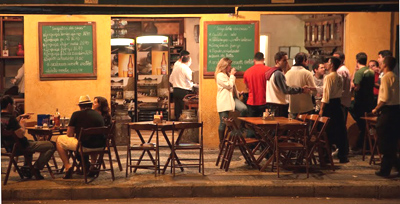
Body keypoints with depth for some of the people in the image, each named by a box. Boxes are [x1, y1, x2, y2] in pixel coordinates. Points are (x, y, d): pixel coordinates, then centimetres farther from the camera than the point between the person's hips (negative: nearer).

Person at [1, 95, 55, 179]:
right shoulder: (10, 118, -26)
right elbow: (20, 134, -31)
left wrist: (19, 117, 17)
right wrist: (22, 123, -14)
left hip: (9, 147, 10)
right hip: (20, 147, -10)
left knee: (31, 142, 42)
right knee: (51, 146, -8)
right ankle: (36, 168, -3)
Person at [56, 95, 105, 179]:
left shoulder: (77, 114, 0)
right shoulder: (99, 115, 13)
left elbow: (69, 134, 2)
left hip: (85, 145, -5)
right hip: (100, 145, 5)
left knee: (59, 140, 15)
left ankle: (67, 166, 7)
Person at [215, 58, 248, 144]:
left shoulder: (227, 74, 20)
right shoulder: (220, 75, -9)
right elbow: (229, 85, -16)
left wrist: (238, 92, 13)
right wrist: (232, 75, -6)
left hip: (232, 97, 8)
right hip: (224, 101, -8)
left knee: (244, 109, -21)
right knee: (223, 122, -3)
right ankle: (221, 142, 7)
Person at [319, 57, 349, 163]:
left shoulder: (328, 77, -14)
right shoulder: (339, 77, 9)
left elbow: (326, 94, -17)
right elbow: (340, 91, 14)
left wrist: (322, 109, -14)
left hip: (330, 104, -7)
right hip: (338, 103, 8)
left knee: (328, 131, 0)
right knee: (340, 130, 10)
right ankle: (343, 155, 15)